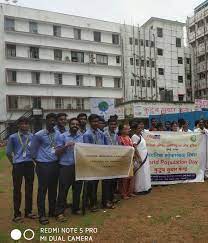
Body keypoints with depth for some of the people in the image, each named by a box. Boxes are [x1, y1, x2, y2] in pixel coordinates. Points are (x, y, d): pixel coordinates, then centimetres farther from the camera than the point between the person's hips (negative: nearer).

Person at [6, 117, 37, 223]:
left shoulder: (33, 136, 2)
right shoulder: (13, 137, -2)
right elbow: (8, 152, 6)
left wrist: (35, 159, 5)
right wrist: (13, 163, 5)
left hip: (30, 165, 2)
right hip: (18, 166, -2)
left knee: (29, 189, 11)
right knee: (17, 189, 5)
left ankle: (28, 211, 25)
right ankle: (17, 214, 16)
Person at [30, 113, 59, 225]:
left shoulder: (58, 134, -1)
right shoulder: (39, 135, -10)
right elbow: (33, 149, 1)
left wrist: (57, 158, 8)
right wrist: (38, 161, 6)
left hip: (55, 164, 4)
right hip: (43, 165, -4)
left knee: (53, 189, 15)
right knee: (42, 190, 3)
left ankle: (52, 211, 31)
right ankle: (42, 215, 17)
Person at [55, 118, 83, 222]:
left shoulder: (82, 137, 9)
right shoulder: (62, 136, -2)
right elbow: (57, 152, -5)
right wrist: (66, 146, -18)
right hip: (66, 166, -4)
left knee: (77, 189, 13)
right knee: (63, 190, 1)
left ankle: (76, 208, 31)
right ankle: (59, 212, 13)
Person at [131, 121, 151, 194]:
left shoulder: (141, 135, 11)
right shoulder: (134, 137, -13)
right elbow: (135, 148, -17)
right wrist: (139, 158, -21)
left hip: (145, 157, 9)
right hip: (140, 157, -9)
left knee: (146, 172, 14)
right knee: (140, 173, -3)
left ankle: (146, 188, 24)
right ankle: (139, 189, 7)